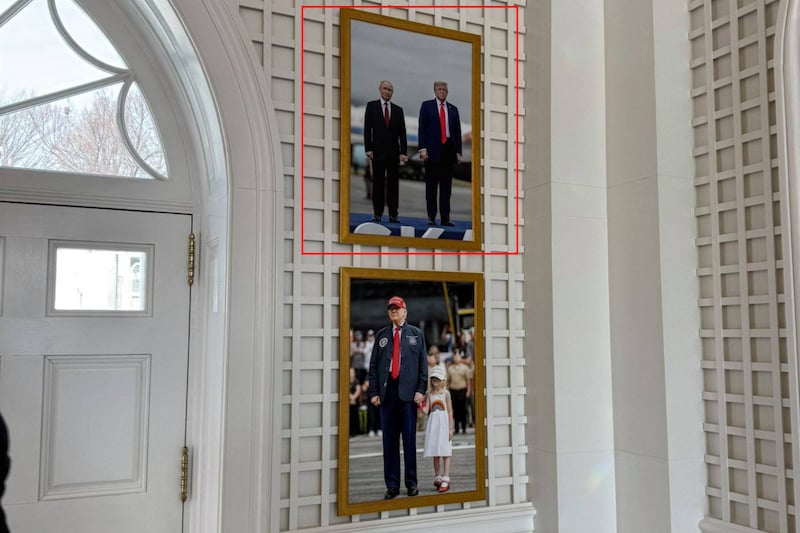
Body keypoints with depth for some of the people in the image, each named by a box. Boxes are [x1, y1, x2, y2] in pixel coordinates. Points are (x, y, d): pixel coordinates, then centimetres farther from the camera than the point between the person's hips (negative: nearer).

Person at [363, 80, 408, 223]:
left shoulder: (398, 110, 11)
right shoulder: (371, 106, 6)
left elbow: (402, 133, 8)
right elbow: (367, 129, 1)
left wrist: (403, 152, -1)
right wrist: (368, 149, -7)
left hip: (394, 152, 2)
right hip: (378, 151, -2)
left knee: (393, 184, 2)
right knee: (378, 183, 0)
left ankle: (393, 215, 5)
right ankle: (377, 214, 4)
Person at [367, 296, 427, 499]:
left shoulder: (416, 334, 10)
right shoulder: (381, 335, 13)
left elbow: (423, 364, 5)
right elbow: (373, 365, 10)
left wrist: (420, 390, -5)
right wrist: (374, 392, 1)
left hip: (408, 391, -2)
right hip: (387, 391, 2)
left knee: (409, 439, 3)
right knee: (389, 440, 4)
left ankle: (411, 483, 13)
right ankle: (392, 485, 10)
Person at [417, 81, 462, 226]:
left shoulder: (453, 109, 14)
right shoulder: (427, 105, 6)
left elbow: (457, 131, 12)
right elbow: (422, 128, -1)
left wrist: (458, 152, 6)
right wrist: (423, 149, -10)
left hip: (448, 149, 3)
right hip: (432, 149, -3)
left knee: (446, 186, 3)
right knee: (431, 185, 2)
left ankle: (445, 218, 6)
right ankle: (431, 217, 7)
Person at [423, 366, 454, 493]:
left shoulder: (446, 393, 0)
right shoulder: (430, 393, 9)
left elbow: (450, 411, -2)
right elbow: (426, 410, 2)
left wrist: (450, 428, -7)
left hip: (443, 423, -4)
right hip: (433, 423, 4)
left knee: (445, 452, -5)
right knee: (435, 452, 7)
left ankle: (445, 479, -5)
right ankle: (437, 477, 16)